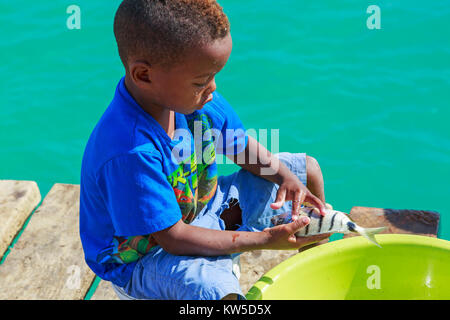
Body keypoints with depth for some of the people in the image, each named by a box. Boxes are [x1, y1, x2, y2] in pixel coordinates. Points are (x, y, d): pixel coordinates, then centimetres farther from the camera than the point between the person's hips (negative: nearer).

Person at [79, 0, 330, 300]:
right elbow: (174, 238, -31)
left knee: (308, 169, 10)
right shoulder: (130, 153, -38)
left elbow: (243, 146, 5)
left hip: (203, 208, 8)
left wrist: (285, 176, -14)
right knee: (218, 292, -42)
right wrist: (264, 240, -28)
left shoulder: (192, 96, -13)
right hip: (144, 257, -8)